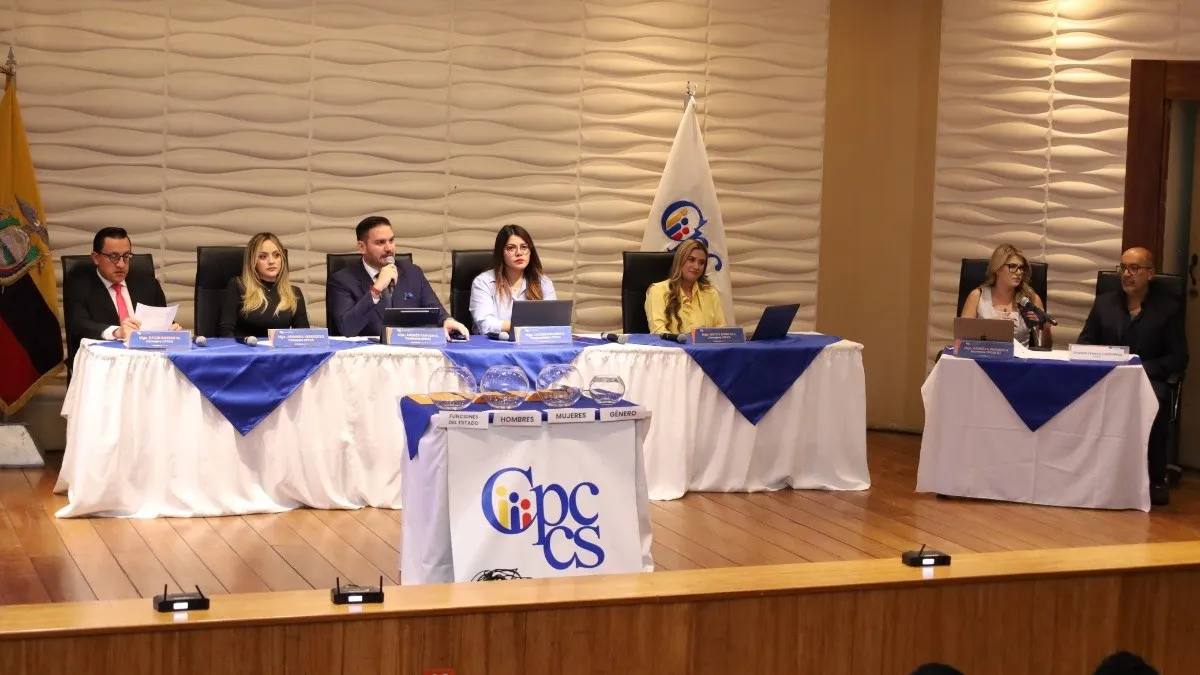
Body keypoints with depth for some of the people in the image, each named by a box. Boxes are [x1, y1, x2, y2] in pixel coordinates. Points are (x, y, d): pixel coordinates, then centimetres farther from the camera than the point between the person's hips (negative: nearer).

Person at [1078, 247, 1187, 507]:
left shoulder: (1169, 308, 5)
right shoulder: (1104, 302, 15)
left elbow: (1179, 358, 1)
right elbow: (1084, 344, 15)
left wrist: (1142, 368, -14)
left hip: (1148, 380, -2)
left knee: (1155, 404, -38)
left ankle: (1156, 479, -22)